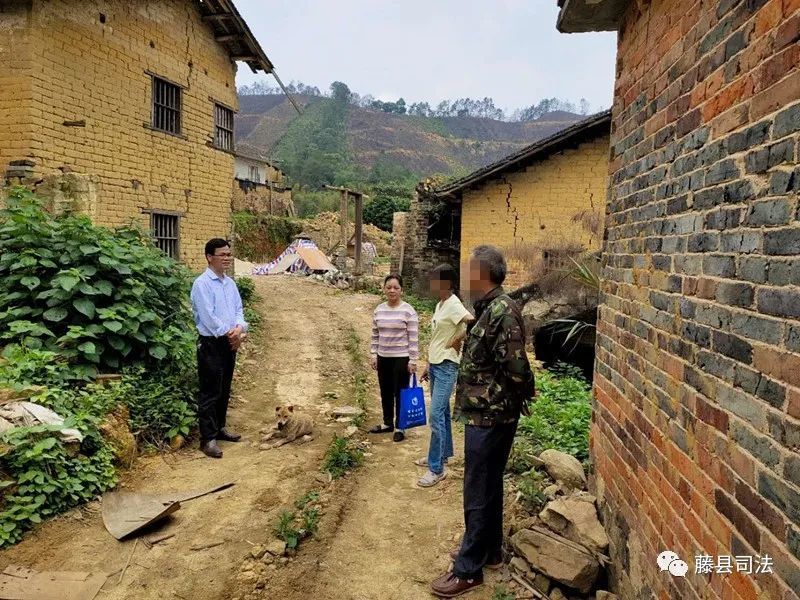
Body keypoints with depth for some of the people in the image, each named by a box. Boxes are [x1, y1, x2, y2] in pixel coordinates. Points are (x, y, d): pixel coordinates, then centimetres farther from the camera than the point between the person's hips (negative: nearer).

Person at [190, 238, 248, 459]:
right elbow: (208, 316, -18)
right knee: (210, 393, -3)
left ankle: (220, 428, 30)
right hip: (211, 343, -7)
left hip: (230, 343, 7)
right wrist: (228, 333, -14)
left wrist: (240, 328, -10)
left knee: (224, 390, 16)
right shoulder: (202, 284, -13)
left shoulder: (230, 283, 11)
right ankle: (208, 439, 3)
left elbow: (238, 309, 10)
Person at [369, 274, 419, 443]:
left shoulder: (408, 311, -11)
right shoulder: (379, 310, 5)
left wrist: (413, 360, -13)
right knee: (385, 392, 15)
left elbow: (413, 338, -11)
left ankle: (400, 427, 16)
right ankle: (387, 423, 30)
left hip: (401, 358, -5)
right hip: (383, 358, 5)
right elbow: (375, 335, 12)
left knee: (400, 393, 3)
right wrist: (373, 355, 7)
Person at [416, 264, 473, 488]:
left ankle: (436, 468, -2)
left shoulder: (453, 305, -17)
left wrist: (457, 341, -18)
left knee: (436, 415, -9)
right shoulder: (440, 305, 12)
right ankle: (443, 453, 32)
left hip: (447, 367, -9)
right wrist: (428, 365, 19)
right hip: (435, 366, 9)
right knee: (442, 413, 19)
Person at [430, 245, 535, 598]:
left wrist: (520, 399, -9)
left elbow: (516, 369, -23)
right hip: (484, 413, 10)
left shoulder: (503, 311, -23)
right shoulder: (488, 308, 8)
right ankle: (489, 550, 37)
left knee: (478, 493, 3)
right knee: (488, 486, 21)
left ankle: (468, 569, 17)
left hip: (490, 417, -10)